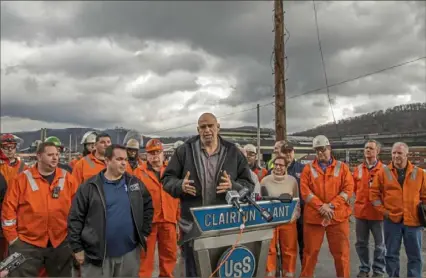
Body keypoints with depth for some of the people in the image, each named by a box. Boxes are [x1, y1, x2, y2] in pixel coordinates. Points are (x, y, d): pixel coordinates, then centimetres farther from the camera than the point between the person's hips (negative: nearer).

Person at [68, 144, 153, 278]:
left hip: (130, 253, 3)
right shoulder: (90, 186, -6)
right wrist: (77, 248, -5)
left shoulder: (135, 183, 4)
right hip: (96, 255, -3)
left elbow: (148, 206, 13)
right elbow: (75, 218, -4)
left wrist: (144, 232, 8)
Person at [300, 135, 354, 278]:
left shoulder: (342, 167, 5)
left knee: (341, 252, 8)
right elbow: (305, 191, -4)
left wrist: (331, 205, -14)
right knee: (310, 251, 8)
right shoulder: (308, 169, 5)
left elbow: (348, 189, -4)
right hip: (313, 216, 0)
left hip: (338, 216, 0)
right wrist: (321, 206, -15)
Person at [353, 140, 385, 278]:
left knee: (380, 244, 8)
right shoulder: (358, 169, 6)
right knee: (361, 243, 13)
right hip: (361, 211, 4)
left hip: (378, 212, -4)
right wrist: (361, 199, 9)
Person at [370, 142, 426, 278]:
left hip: (413, 220, 1)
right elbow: (374, 193, 1)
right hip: (392, 220, 0)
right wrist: (383, 210, -6)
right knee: (391, 254, 10)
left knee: (415, 256, 10)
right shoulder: (383, 172, -1)